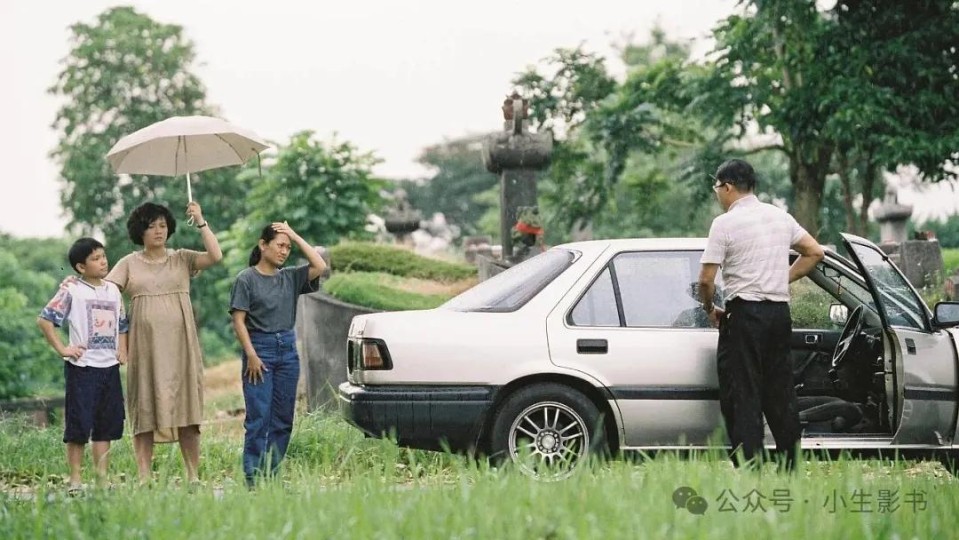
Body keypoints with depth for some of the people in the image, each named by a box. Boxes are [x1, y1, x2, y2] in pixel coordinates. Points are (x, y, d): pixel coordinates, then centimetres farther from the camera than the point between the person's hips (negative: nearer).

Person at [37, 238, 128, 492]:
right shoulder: (72, 290, -6)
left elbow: (122, 325, 23)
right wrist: (62, 349, -12)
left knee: (106, 427, 8)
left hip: (110, 367, 6)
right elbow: (44, 320, -9)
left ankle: (102, 479, 13)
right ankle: (75, 481, 3)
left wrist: (123, 350, 8)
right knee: (79, 426, -3)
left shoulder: (113, 290, 12)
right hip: (82, 367, -6)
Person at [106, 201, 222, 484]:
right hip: (145, 346, 0)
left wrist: (200, 222, -9)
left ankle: (193, 476, 4)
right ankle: (144, 479, 1)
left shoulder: (182, 259, 8)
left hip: (179, 346, 0)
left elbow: (215, 256, -7)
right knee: (144, 410, 0)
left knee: (185, 408, 0)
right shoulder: (129, 264, 7)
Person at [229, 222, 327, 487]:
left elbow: (320, 266, 0)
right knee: (258, 418, -8)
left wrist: (296, 237, 1)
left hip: (288, 349, 6)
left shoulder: (290, 277, 11)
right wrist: (251, 355, -14)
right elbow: (239, 321, -6)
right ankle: (253, 479, -7)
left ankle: (271, 476, 10)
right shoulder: (246, 279, -3)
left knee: (283, 419, 5)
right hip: (260, 348, -5)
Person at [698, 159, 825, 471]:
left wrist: (710, 310, 5)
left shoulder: (725, 223, -9)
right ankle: (790, 466, 15)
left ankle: (748, 467, -7)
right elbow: (815, 252, 15)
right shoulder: (781, 217, 11)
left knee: (742, 396, -3)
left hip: (744, 313, -6)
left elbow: (706, 279, -12)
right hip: (780, 312, 6)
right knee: (780, 392, 12)